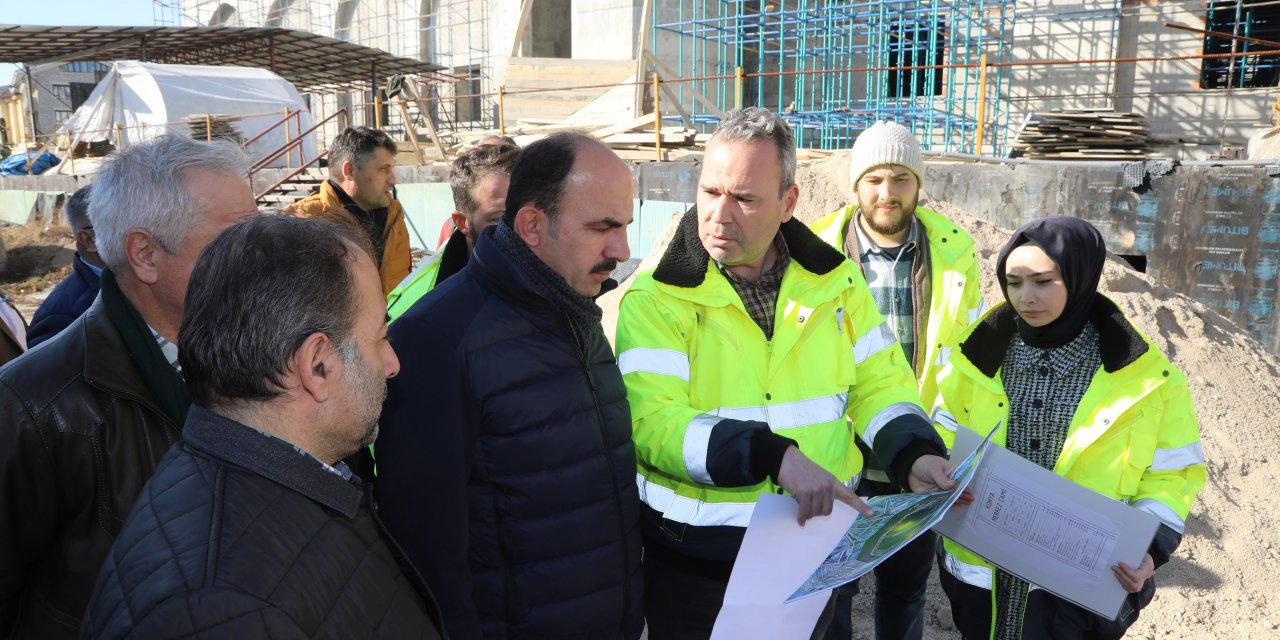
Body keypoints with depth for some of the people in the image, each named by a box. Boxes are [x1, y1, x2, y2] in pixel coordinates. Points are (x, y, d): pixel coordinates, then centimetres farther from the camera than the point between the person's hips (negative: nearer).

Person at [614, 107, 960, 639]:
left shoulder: (835, 280, 0)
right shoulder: (657, 298, -12)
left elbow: (878, 382, 7)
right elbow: (651, 421, -23)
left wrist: (914, 454, -12)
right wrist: (774, 456, -34)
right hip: (697, 562, -3)